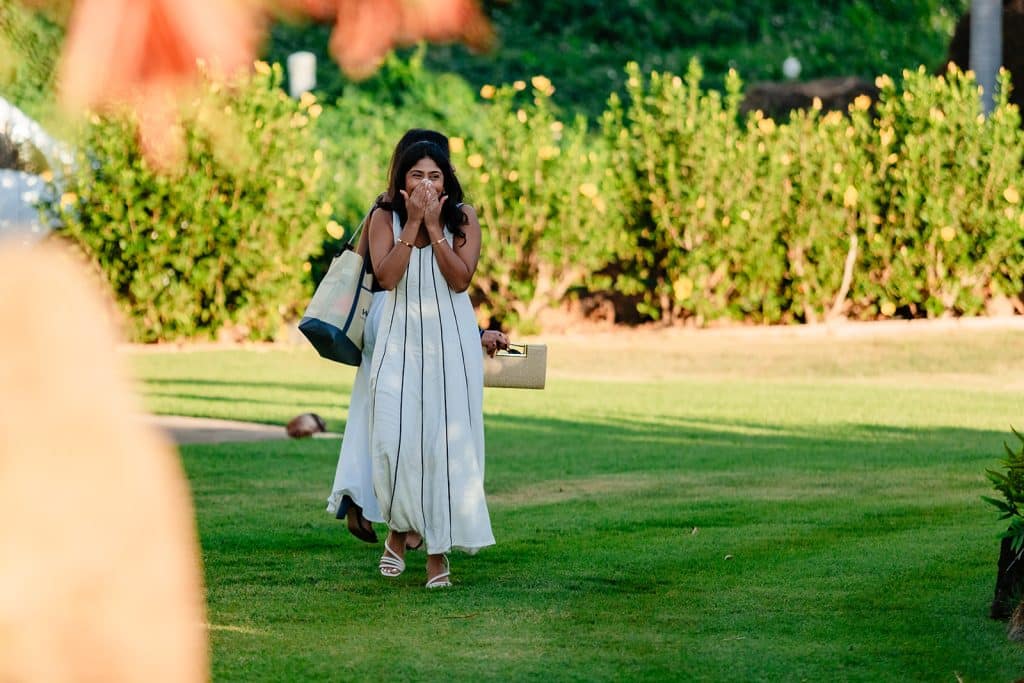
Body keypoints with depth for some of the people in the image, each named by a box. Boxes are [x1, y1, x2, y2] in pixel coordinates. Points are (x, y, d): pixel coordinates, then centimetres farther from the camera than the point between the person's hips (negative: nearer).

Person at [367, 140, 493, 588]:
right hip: (401, 337, 0)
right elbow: (387, 277, -13)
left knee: (447, 441, -4)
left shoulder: (463, 217, -1)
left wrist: (434, 227, -15)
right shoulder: (385, 218, 0)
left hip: (451, 339, 0)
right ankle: (399, 529, 14)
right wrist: (412, 224, -15)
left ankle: (438, 551, 1)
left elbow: (461, 279, -11)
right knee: (394, 437, -10)